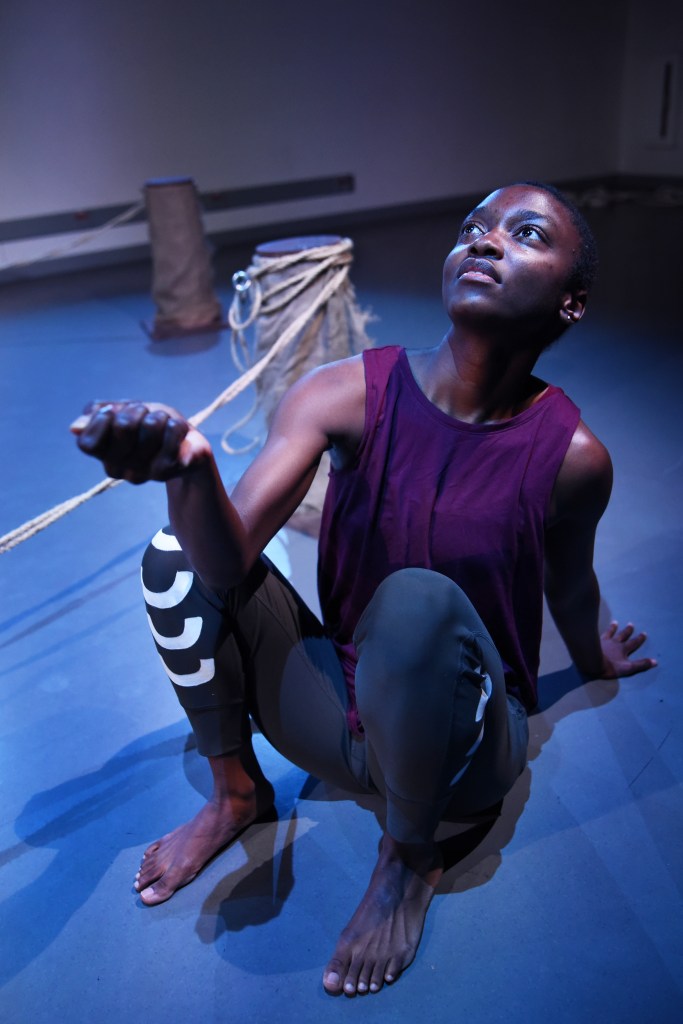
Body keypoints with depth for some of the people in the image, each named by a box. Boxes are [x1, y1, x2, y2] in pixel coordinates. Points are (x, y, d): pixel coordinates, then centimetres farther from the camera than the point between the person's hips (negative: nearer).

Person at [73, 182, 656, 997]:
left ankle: (410, 856, -6)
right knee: (174, 554, -17)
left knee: (418, 600, -36)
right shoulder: (348, 394, -14)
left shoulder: (570, 456, -16)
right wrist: (189, 468, -46)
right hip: (337, 708, 2)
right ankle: (236, 793, 5)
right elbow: (229, 562, -24)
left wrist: (593, 662, 26)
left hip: (463, 750, -2)